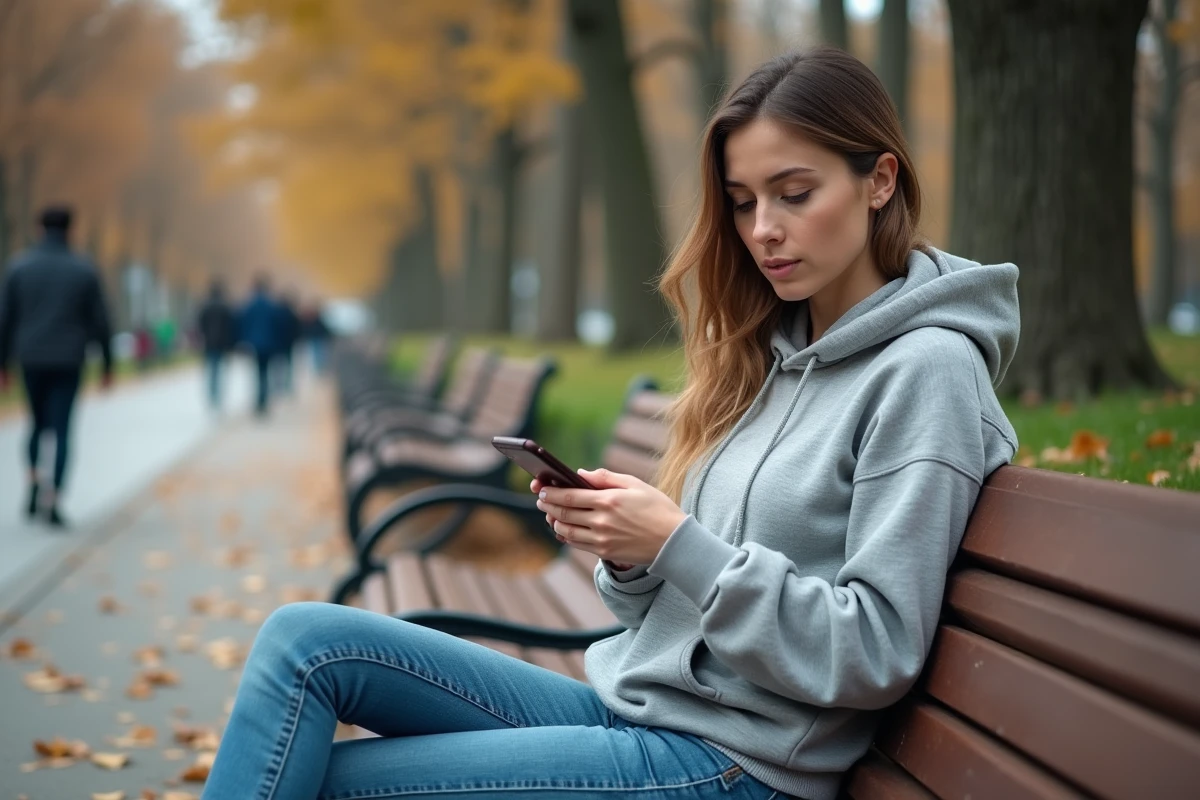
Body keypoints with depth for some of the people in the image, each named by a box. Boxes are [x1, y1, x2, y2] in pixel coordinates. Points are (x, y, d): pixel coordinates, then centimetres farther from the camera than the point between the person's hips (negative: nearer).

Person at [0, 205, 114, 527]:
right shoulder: (84, 269, -3)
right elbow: (100, 322, -1)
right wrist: (107, 365, 9)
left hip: (31, 360, 2)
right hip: (68, 362, -1)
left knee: (39, 423, 21)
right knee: (61, 430, 1)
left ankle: (34, 485, 5)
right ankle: (52, 500, -10)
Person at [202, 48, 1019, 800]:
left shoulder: (925, 368, -11)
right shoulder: (766, 353, 11)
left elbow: (874, 656, -16)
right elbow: (669, 604, 12)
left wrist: (676, 542, -20)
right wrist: (626, 547, -9)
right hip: (629, 702, 7)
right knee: (306, 640, -8)